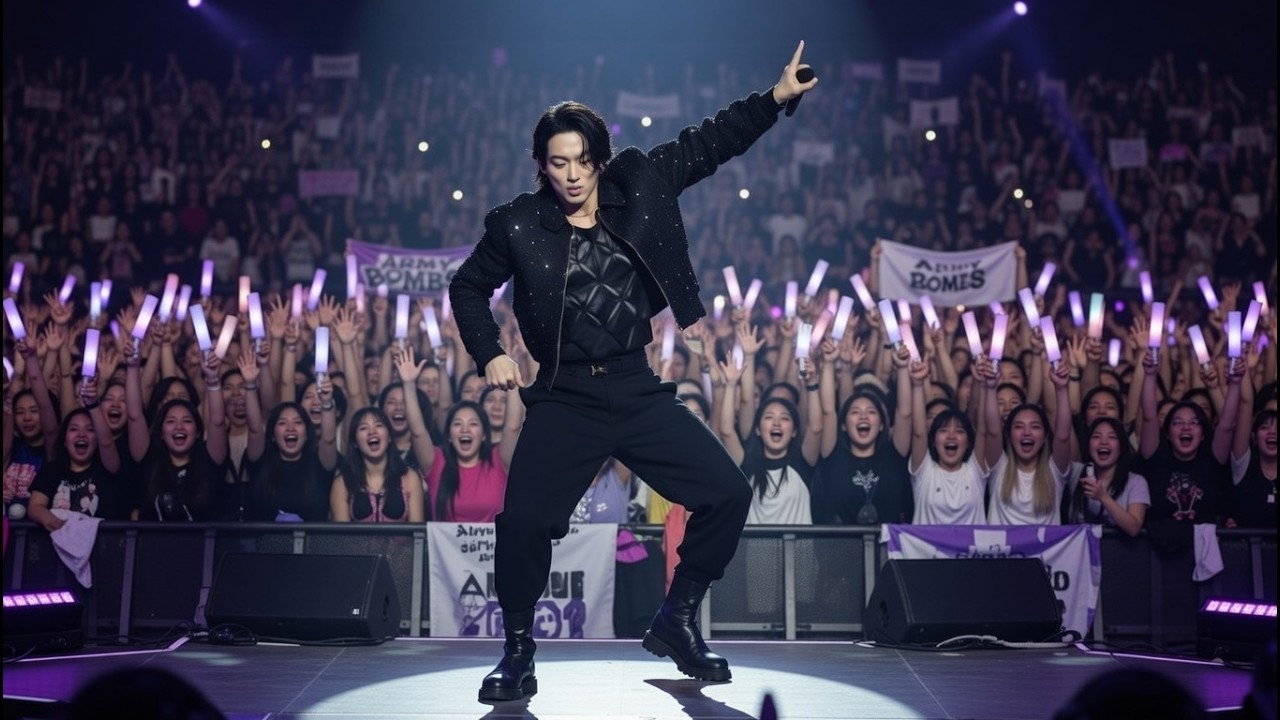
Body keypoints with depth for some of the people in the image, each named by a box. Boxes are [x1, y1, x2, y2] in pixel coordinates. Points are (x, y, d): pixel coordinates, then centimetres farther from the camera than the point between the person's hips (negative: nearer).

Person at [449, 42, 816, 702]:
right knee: (523, 519, -16)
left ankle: (677, 621, 18)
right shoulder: (516, 225, -2)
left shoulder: (638, 183, 2)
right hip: (565, 400, -2)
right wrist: (489, 355, 0)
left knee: (728, 493, -2)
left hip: (639, 389, 3)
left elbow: (707, 144, 10)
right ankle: (518, 650, 10)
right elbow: (468, 287, 12)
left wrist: (777, 97, 4)